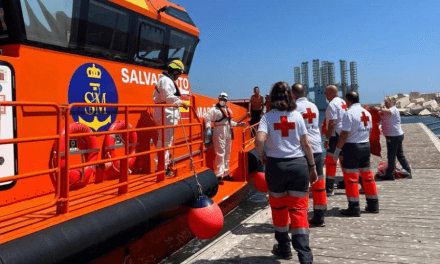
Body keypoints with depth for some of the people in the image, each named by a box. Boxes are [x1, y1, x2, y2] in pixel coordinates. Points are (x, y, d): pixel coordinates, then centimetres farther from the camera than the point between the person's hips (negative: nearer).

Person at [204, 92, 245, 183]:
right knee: (220, 154, -9)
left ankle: (225, 173, 24)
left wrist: (238, 124, 20)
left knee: (227, 154, 13)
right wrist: (208, 128, -23)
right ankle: (219, 175, -6)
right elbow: (207, 117, -13)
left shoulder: (228, 110, 19)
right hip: (219, 133, -8)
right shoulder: (214, 109, -4)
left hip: (228, 133, 8)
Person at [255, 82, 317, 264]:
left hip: (276, 165, -1)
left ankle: (284, 248, 31)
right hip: (298, 165, 1)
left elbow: (259, 141, -20)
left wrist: (262, 156, -1)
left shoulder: (268, 117, -4)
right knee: (299, 209, 6)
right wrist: (312, 167, 9)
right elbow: (306, 144, 0)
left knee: (279, 207, 17)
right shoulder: (297, 116, 1)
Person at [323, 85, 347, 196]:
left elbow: (332, 123, -19)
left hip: (336, 135, -9)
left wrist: (326, 138, -17)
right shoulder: (343, 102, 16)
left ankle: (329, 189, -3)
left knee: (330, 162, -4)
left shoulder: (332, 104, -12)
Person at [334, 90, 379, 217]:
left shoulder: (349, 113, -13)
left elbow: (344, 134, -17)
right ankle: (373, 205, 22)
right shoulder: (367, 113, 11)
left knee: (351, 177, -2)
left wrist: (337, 150, -12)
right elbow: (369, 131, 16)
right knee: (367, 175, 14)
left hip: (352, 147, -7)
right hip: (366, 146, 7)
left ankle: (354, 208, 0)